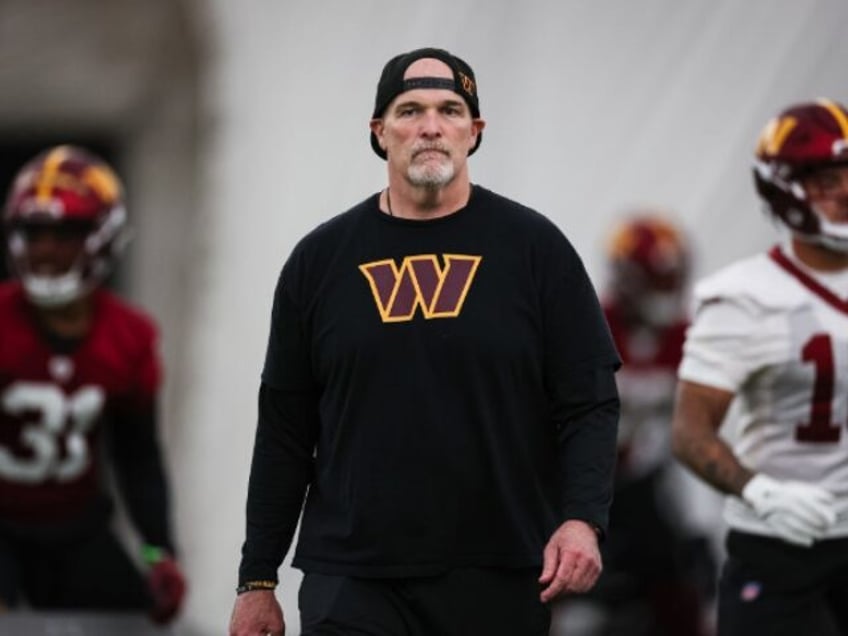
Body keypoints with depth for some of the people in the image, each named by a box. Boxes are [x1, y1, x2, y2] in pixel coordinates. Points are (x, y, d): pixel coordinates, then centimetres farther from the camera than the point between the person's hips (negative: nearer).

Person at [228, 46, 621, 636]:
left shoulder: (533, 246, 3)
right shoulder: (320, 258, 8)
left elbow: (589, 403, 0)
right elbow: (285, 432, 10)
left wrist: (582, 520, -16)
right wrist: (257, 580, 7)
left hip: (497, 585, 0)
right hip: (352, 582, 1)